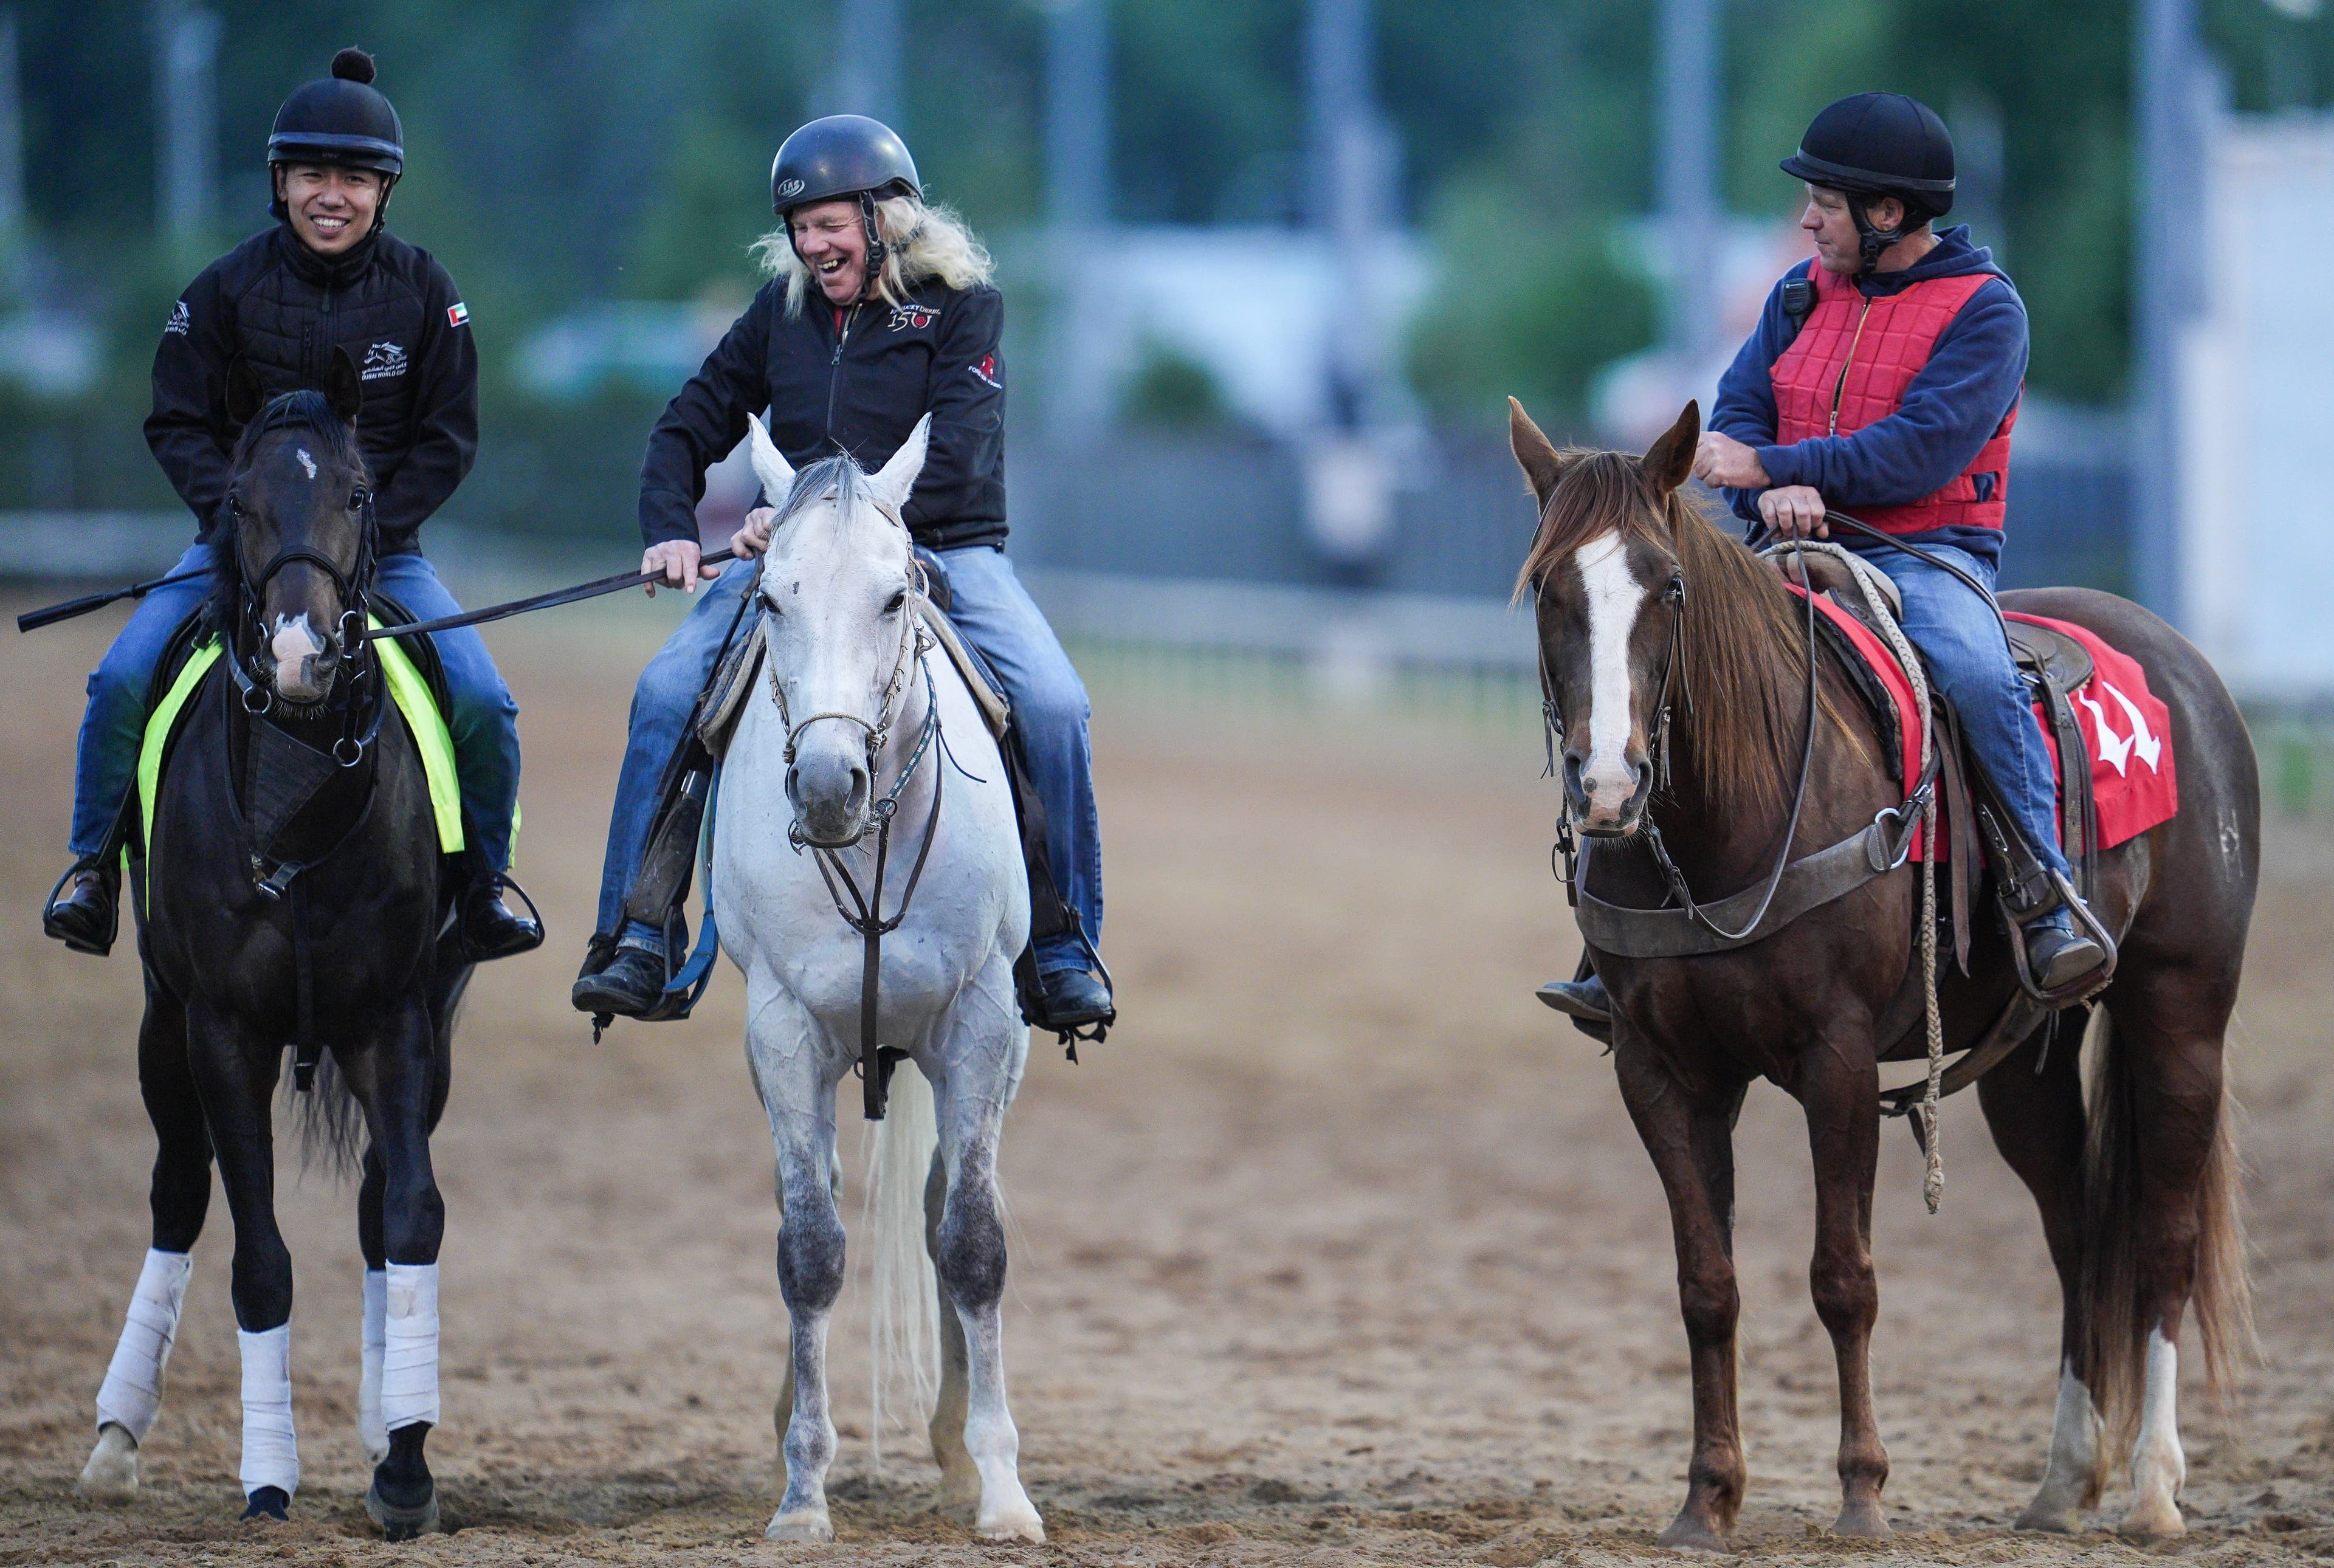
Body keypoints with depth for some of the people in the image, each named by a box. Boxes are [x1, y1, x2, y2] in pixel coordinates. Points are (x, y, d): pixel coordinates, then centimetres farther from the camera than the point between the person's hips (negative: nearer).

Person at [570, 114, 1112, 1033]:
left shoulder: (963, 306, -3)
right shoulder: (784, 308, 10)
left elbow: (950, 460, -15)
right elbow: (691, 428, 17)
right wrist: (670, 531, -3)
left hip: (943, 554, -3)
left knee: (1053, 705, -25)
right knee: (667, 691, -18)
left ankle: (1063, 952, -10)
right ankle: (636, 939, -10)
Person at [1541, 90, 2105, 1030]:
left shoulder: (1984, 308, -7)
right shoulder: (1804, 293, 13)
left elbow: (1923, 450, -17)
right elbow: (1738, 415, 8)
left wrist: (1772, 467, -19)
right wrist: (1774, 494, -16)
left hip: (1928, 554, -5)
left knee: (1979, 677, -35)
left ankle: (2049, 908, -26)